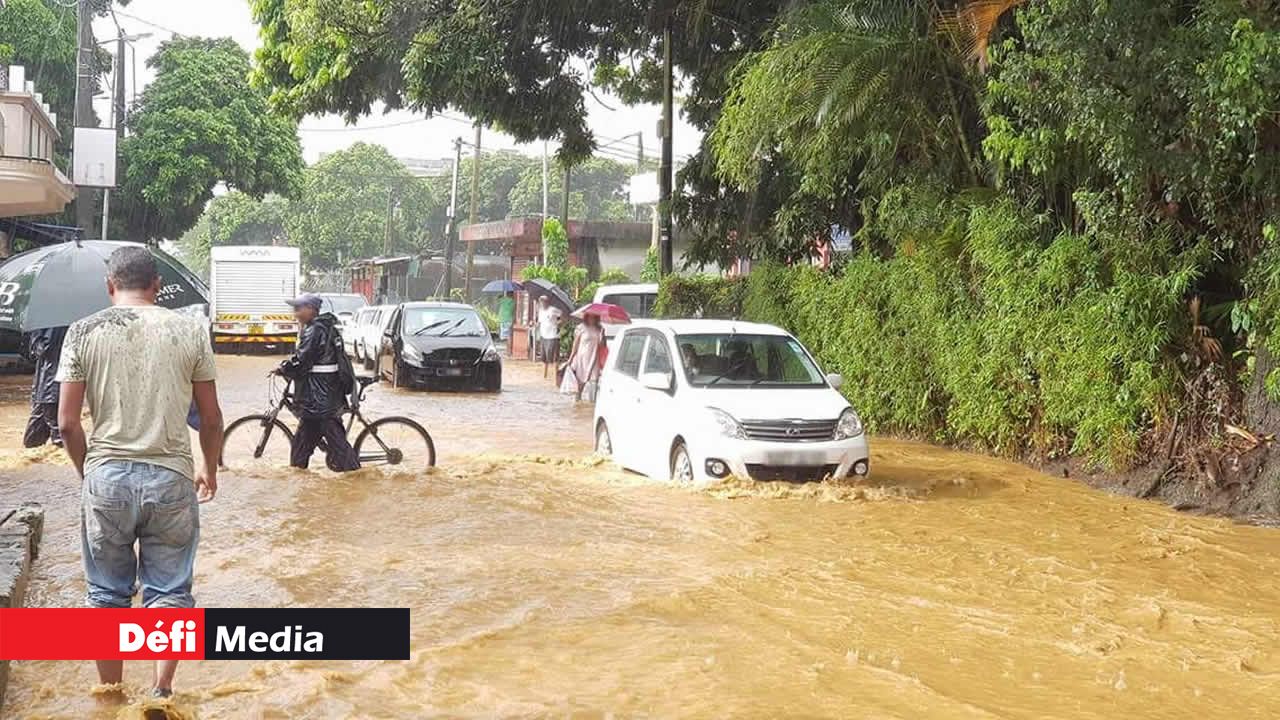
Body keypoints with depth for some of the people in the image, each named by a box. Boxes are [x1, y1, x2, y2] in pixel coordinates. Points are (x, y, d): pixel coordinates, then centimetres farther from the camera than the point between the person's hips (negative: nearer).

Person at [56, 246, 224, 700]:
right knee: (170, 591, 11)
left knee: (107, 594, 14)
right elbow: (211, 417, 3)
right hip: (172, 478, 0)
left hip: (106, 476, 1)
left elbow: (67, 423, -2)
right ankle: (162, 690, 0)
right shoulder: (190, 331, -1)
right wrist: (209, 469, 19)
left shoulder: (84, 332, -1)